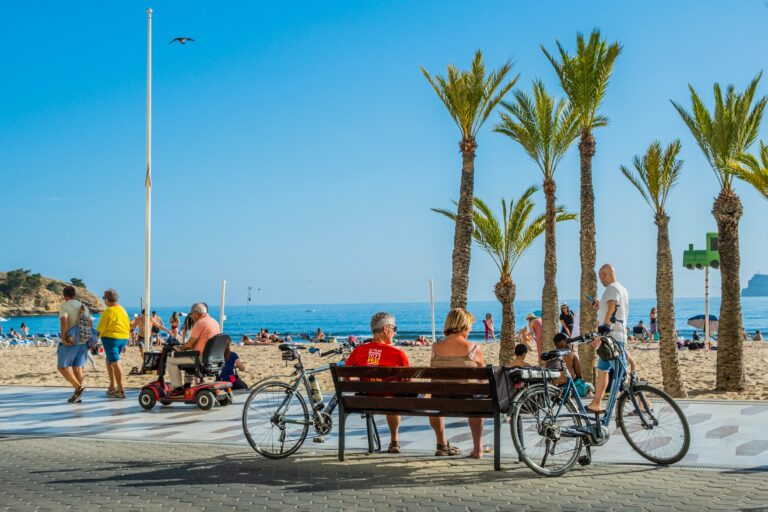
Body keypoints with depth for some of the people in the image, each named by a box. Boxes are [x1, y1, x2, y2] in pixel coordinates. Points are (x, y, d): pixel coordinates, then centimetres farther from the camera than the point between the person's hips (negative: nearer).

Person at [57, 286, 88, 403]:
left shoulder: (64, 306, -7)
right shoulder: (82, 305, 13)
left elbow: (64, 321, -22)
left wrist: (63, 337, -22)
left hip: (70, 342, -6)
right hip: (83, 341, 6)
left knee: (62, 367, -1)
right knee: (78, 367, 6)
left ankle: (78, 387, -18)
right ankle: (77, 396, 4)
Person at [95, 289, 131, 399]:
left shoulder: (108, 312, -11)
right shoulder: (122, 310, 12)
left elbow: (100, 328, -13)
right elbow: (128, 326, 17)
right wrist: (124, 343, 24)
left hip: (111, 338, -8)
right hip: (123, 339, 8)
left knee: (115, 363, -8)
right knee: (109, 360, 22)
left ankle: (120, 391, -10)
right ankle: (113, 386, 19)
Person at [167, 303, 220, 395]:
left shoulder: (200, 323, -15)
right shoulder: (214, 322, 13)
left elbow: (190, 344, -16)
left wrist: (180, 347, 4)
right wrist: (186, 347, 18)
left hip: (201, 358, -9)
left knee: (171, 361, 1)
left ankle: (178, 388, 3)